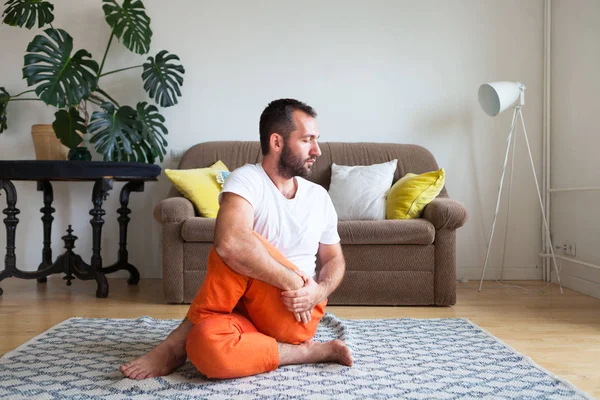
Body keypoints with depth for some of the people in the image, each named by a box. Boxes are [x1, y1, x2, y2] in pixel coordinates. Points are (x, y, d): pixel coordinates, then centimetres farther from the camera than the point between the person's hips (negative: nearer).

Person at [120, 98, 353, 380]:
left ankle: (180, 339, -12)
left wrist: (319, 292, -6)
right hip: (246, 313, -3)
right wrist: (291, 281, -21)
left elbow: (335, 260, 18)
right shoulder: (246, 179, -9)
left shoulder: (319, 196, 9)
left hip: (295, 317, 3)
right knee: (207, 347, -39)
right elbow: (230, 243, -30)